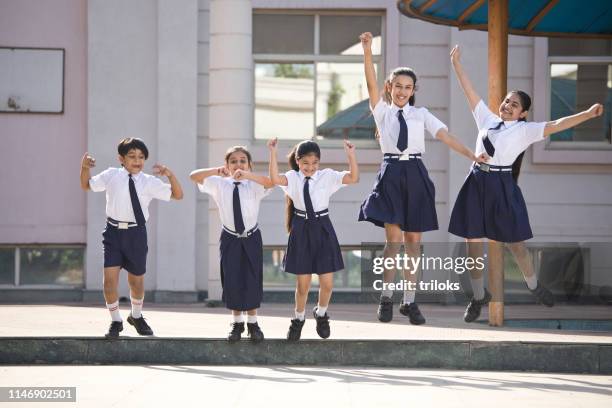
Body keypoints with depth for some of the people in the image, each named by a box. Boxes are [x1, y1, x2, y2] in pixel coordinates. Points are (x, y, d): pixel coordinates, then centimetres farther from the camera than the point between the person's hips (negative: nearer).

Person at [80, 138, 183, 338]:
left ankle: (136, 316, 41)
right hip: (114, 231, -1)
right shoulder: (111, 176, 2)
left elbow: (177, 195, 0)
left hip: (136, 233, 1)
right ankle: (115, 321, 11)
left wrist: (170, 174, -15)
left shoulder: (149, 182, 0)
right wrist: (84, 168, -3)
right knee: (110, 278, -10)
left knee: (136, 280, 13)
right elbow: (87, 185, 15)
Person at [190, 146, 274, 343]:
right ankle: (237, 322, 21)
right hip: (230, 238, 1)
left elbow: (271, 182, -26)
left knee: (252, 281, 3)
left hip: (251, 238, -1)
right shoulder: (219, 184, -1)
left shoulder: (254, 185, -6)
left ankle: (252, 323, 19)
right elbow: (194, 176, -10)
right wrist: (217, 171, -26)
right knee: (231, 282, 5)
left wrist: (247, 174, -40)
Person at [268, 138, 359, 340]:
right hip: (301, 232, 0)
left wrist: (351, 155, -25)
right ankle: (299, 319, 29)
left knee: (327, 283, 3)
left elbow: (353, 178, -12)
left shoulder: (327, 176, -2)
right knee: (302, 283, 6)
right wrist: (273, 153, -31)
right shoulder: (293, 178, -2)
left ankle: (321, 313, 33)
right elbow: (275, 179, -23)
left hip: (323, 230, 0)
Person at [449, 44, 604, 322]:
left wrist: (588, 114, -19)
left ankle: (534, 286, 30)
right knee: (473, 242, 4)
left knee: (514, 242, 5)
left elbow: (555, 126, -9)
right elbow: (469, 91, 15)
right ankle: (478, 297, 20)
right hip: (477, 184, 3)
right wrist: (456, 64, 14)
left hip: (502, 186, -3)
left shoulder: (525, 130, 1)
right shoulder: (487, 119, 11)